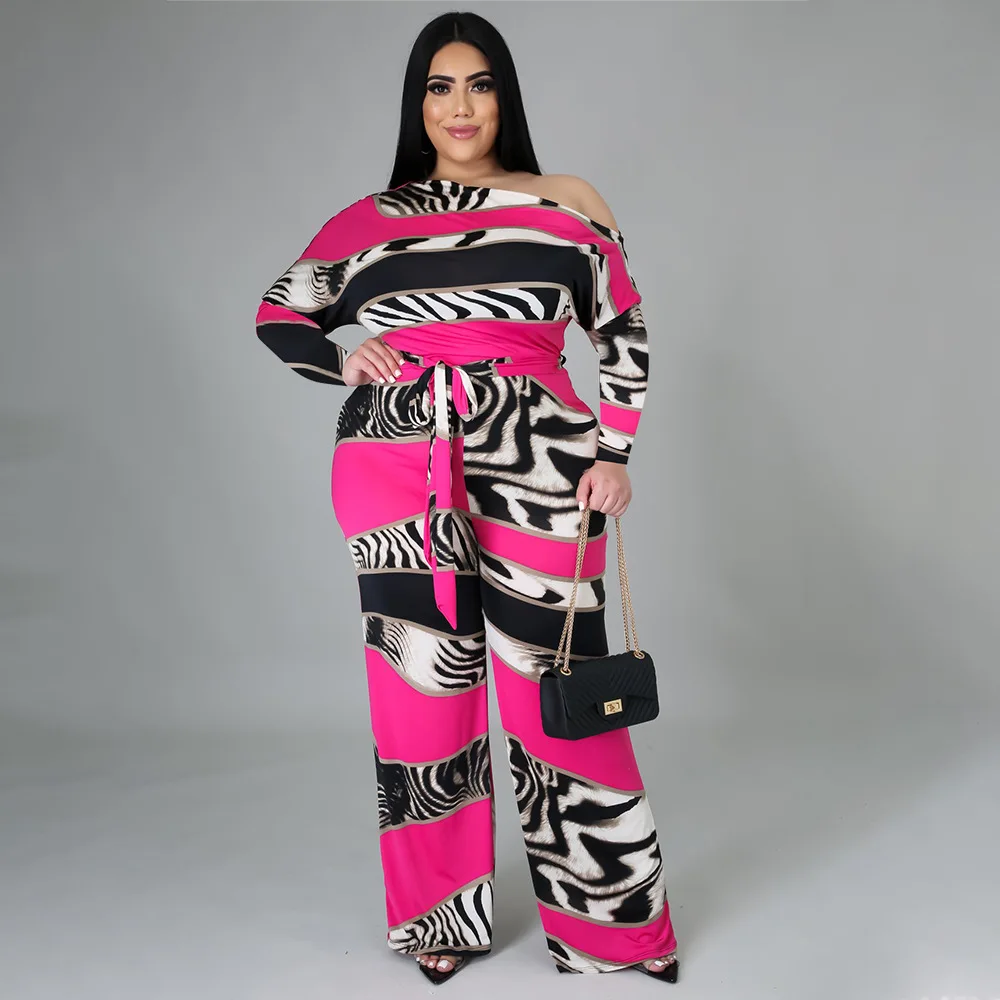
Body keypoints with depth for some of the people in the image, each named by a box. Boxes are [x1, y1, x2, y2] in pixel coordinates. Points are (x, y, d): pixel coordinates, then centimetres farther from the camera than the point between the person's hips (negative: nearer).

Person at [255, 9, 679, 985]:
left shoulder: (570, 206, 9)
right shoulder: (368, 220, 11)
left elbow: (623, 336, 11)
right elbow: (277, 314, 19)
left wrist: (615, 454, 2)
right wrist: (343, 362, 0)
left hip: (538, 468, -1)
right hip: (399, 474, 1)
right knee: (425, 686, 5)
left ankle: (612, 916, 19)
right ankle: (443, 915, 23)